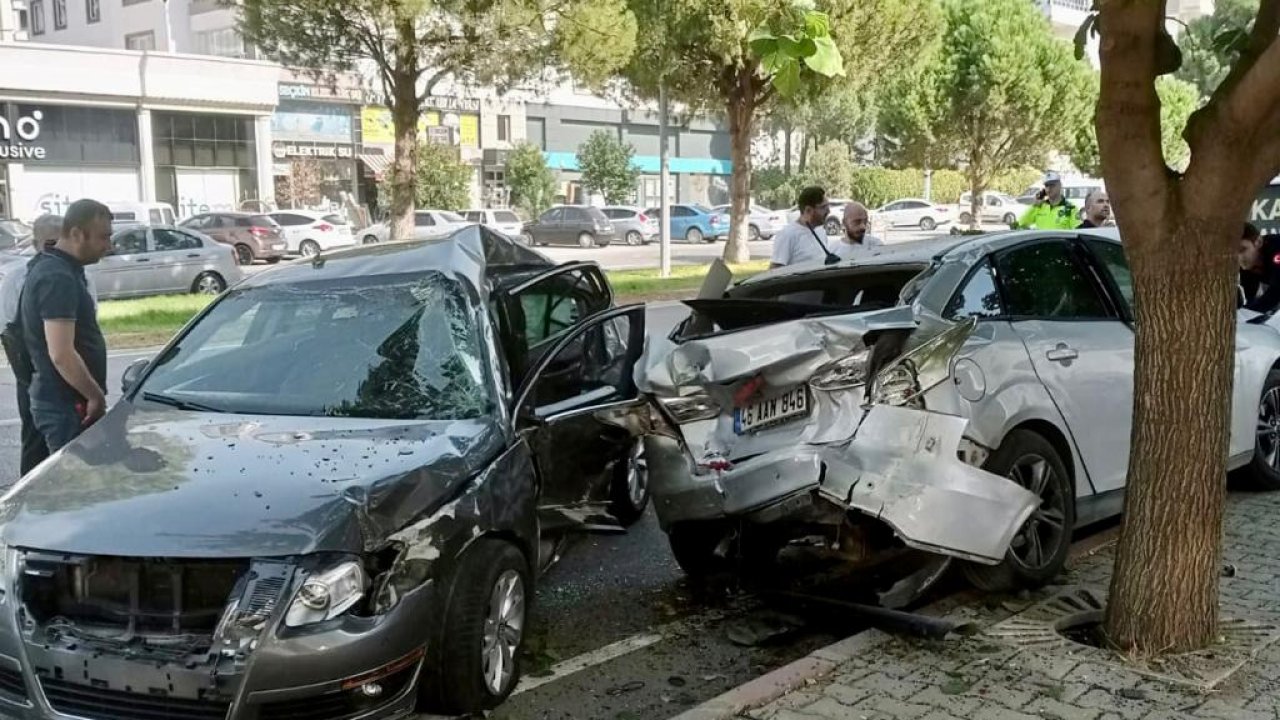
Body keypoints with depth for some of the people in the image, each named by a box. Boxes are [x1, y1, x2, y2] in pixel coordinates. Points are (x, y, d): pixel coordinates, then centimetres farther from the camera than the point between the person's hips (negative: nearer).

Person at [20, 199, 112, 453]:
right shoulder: (58, 278, -20)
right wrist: (96, 396, -17)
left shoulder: (50, 267, 12)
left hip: (60, 402, 10)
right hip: (67, 407, -10)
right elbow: (61, 354, -27)